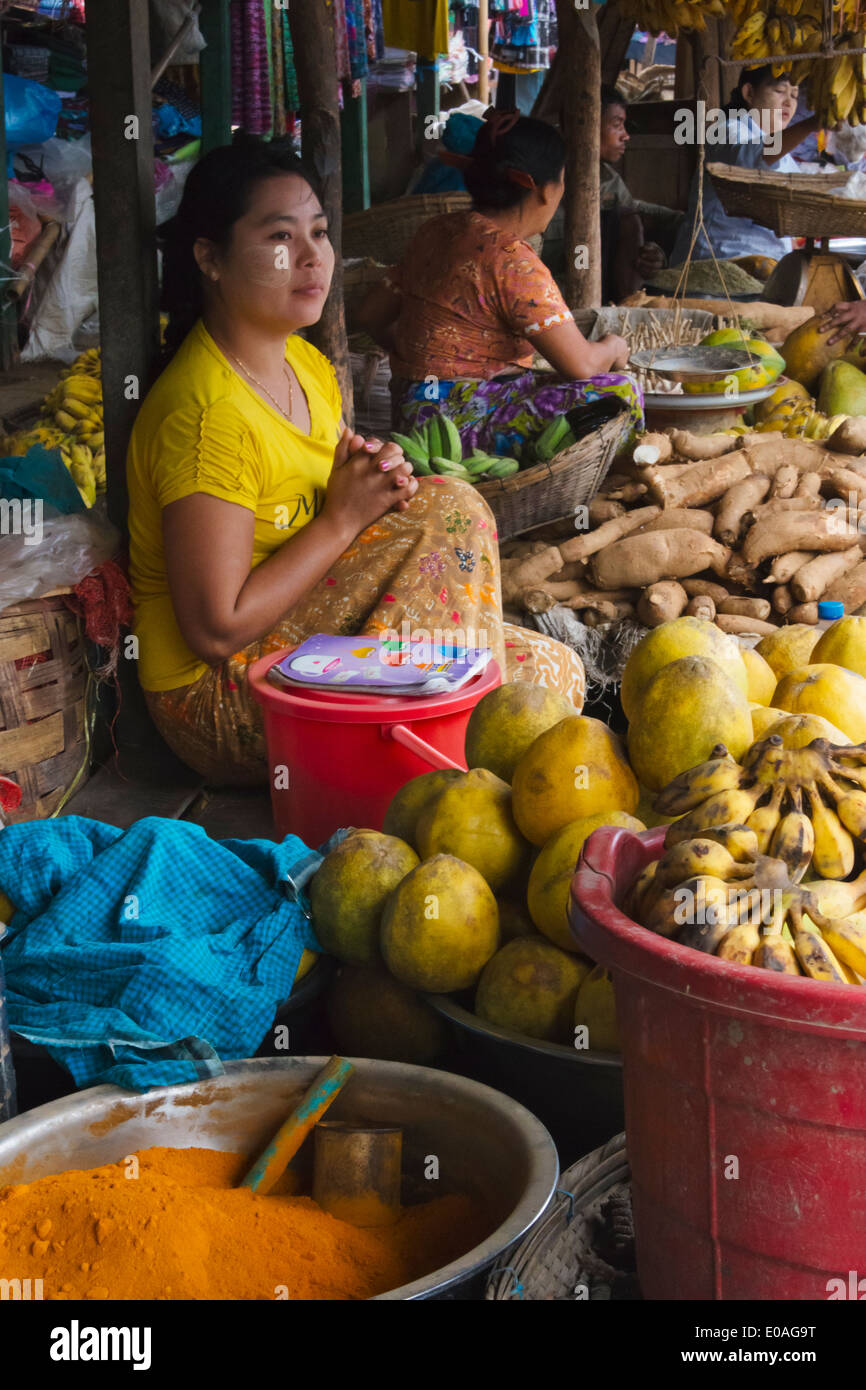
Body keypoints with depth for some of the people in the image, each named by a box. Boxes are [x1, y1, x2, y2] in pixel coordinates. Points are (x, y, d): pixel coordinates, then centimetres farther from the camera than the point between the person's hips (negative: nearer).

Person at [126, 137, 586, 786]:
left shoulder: (309, 367, 6)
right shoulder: (206, 413, -23)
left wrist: (378, 486, -7)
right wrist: (342, 517, -19)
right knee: (450, 512, -19)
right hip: (217, 691, -9)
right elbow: (217, 630, -25)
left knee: (553, 670, -2)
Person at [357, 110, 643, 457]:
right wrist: (614, 348, 3)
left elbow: (372, 314, 16)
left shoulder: (438, 231, 7)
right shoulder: (512, 260, -19)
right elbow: (581, 365, -19)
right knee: (618, 393, -13)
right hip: (457, 424, -10)